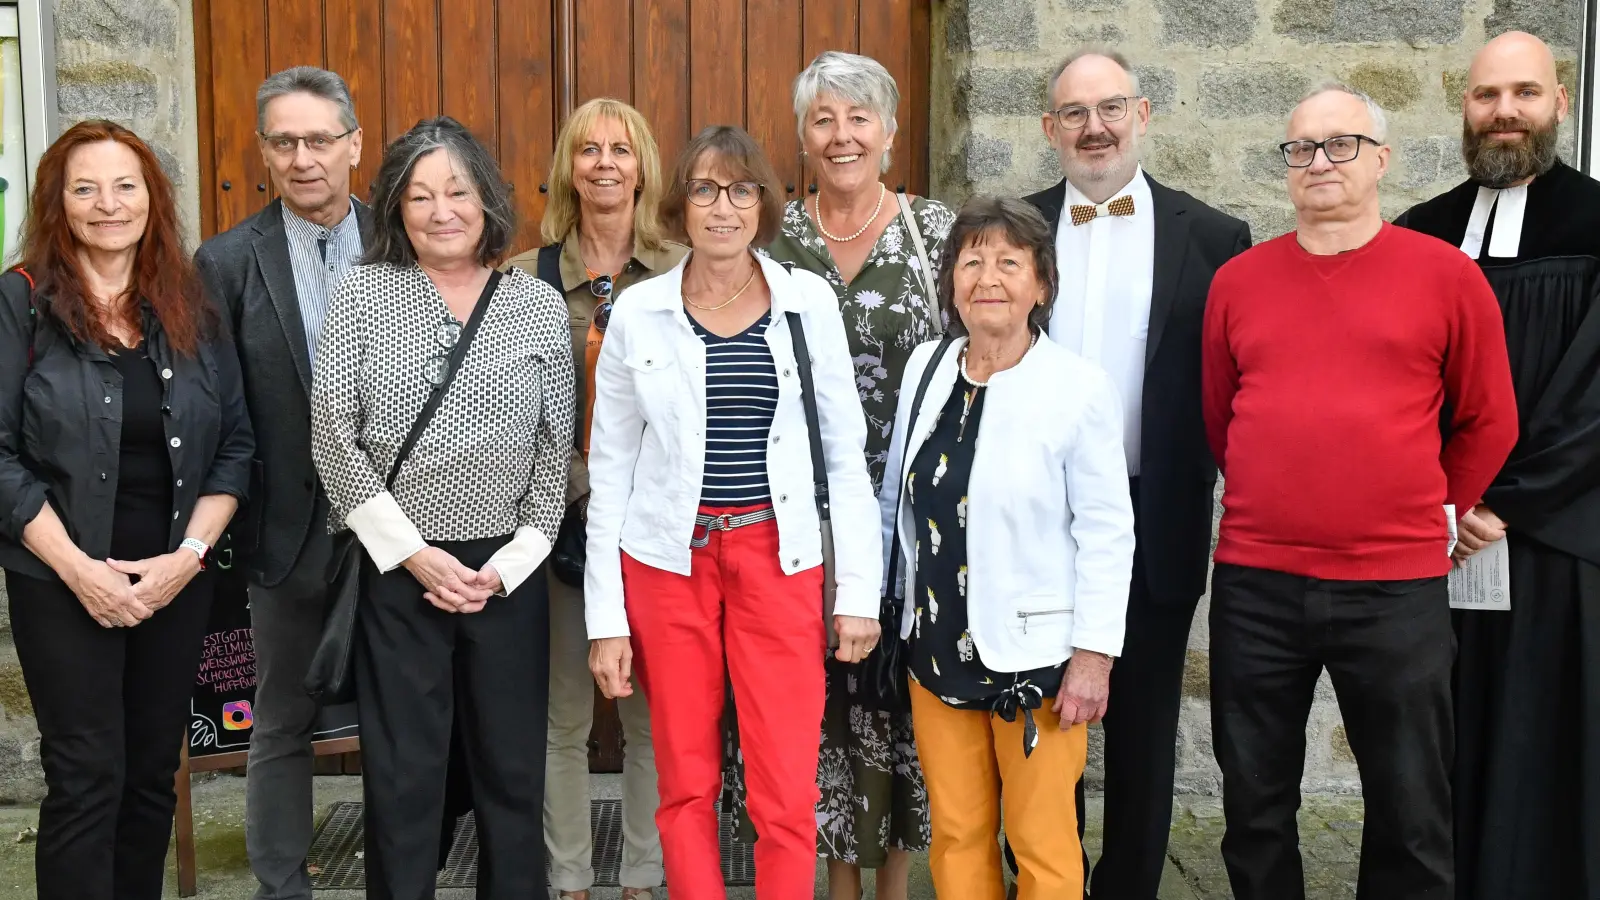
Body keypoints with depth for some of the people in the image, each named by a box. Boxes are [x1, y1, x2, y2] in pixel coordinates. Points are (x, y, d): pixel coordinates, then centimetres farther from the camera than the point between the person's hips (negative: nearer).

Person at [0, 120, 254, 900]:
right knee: (87, 778, -1)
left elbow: (235, 445, 4)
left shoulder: (191, 308, 5)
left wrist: (188, 554, -8)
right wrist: (79, 569, -14)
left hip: (177, 580, 3)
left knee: (153, 772, 11)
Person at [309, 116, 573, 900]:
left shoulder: (540, 305, 4)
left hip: (507, 570, 1)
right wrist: (414, 554, -9)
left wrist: (508, 565, -5)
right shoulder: (363, 293, 1)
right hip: (396, 567, -1)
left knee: (514, 768, 10)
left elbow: (556, 450, 3)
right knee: (402, 773, 6)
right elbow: (333, 435, -5)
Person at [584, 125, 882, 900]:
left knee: (788, 795, -1)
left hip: (778, 560, 0)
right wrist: (605, 616, 0)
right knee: (685, 785, 9)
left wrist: (859, 587, -1)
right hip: (666, 561, 1)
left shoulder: (809, 301, 1)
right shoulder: (638, 312, 0)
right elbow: (609, 470, 2)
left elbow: (845, 452, 4)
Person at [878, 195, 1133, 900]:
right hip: (936, 646, 5)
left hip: (1034, 654, -4)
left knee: (1043, 843, 5)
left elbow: (1107, 531, -9)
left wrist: (1094, 652, -12)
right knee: (955, 834, 13)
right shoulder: (927, 367, 4)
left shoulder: (1080, 388, -11)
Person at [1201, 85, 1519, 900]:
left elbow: (1488, 422, 7)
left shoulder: (1447, 275, -2)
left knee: (1410, 813, 10)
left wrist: (1436, 515, 11)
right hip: (1254, 584, 2)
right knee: (1255, 806, 13)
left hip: (1397, 587, -1)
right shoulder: (1237, 280, 4)